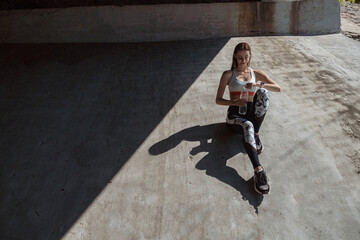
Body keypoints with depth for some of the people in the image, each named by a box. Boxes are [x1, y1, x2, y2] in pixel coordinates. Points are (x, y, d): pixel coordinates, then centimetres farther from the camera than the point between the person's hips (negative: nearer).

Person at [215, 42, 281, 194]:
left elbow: (278, 88, 3)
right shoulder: (228, 75, 9)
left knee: (263, 92, -26)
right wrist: (235, 102, -17)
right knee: (247, 126, -39)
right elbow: (218, 100, 3)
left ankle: (256, 134, -20)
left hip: (252, 113, 3)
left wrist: (259, 84, -15)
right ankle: (258, 170, -53)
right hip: (235, 115, -2)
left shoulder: (256, 73, 15)